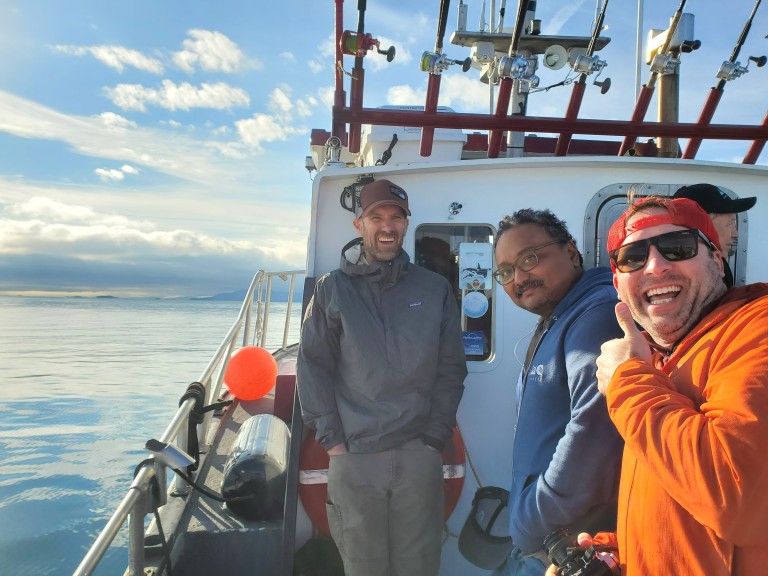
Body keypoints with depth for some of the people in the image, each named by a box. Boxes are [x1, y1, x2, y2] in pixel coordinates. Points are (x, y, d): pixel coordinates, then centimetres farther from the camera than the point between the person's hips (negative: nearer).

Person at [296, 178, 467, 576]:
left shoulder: (435, 289, 5)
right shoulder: (332, 289, 3)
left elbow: (451, 368, 6)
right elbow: (314, 367, 2)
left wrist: (435, 436, -1)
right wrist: (331, 438, -3)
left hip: (420, 454, 1)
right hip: (353, 455, 0)